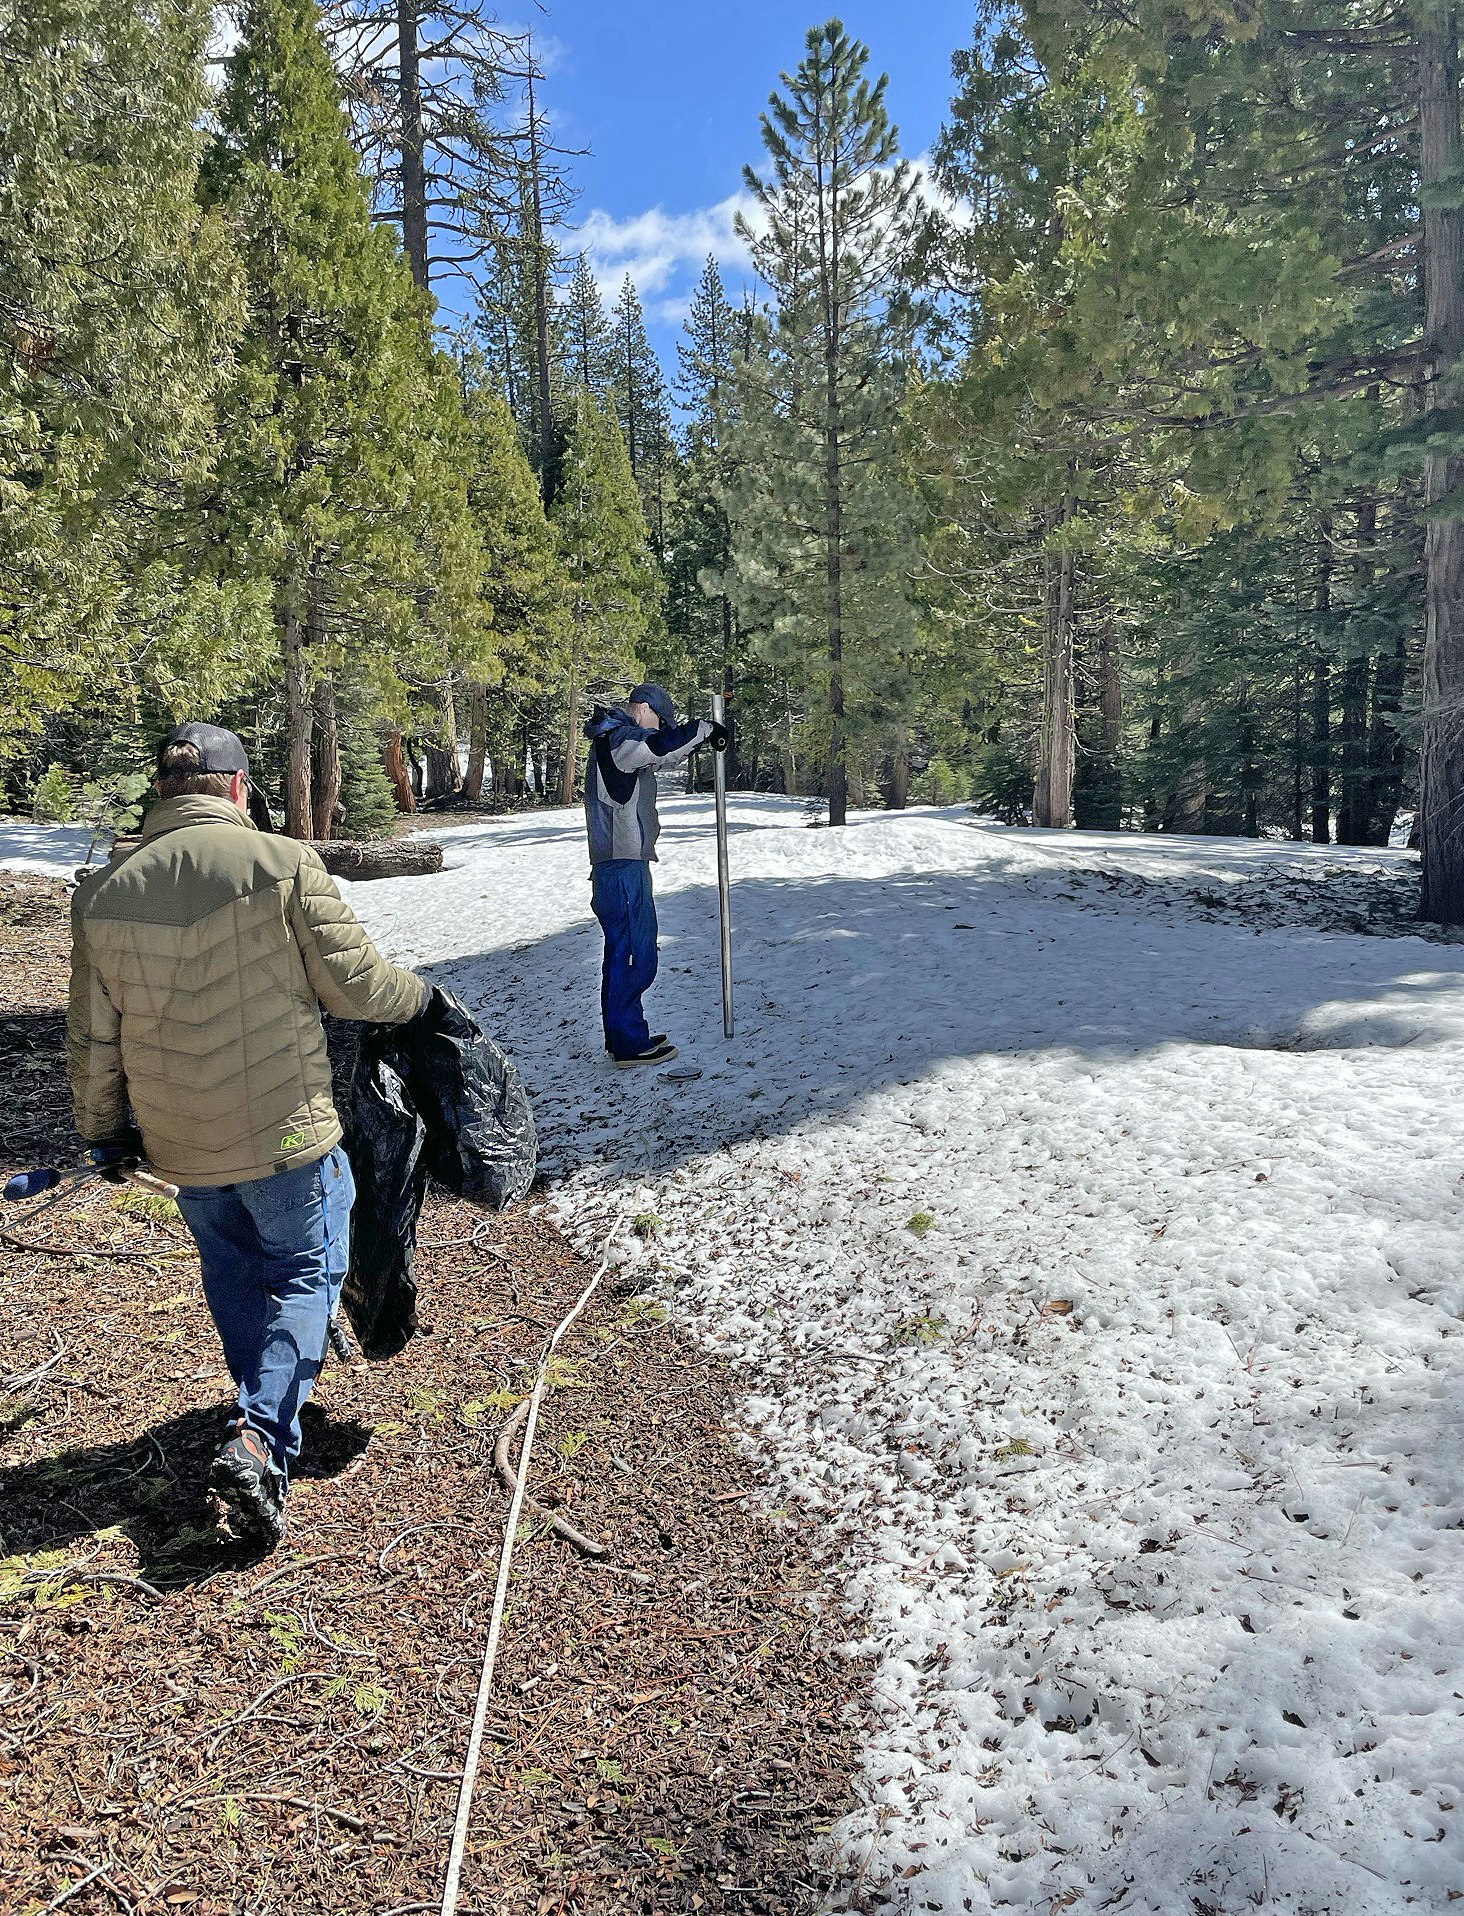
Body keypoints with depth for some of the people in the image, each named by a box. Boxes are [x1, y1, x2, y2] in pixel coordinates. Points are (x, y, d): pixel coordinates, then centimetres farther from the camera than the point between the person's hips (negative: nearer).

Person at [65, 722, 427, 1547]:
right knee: (304, 1271, 11)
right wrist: (418, 995, 10)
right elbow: (355, 984, -11)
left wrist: (105, 1132, 19)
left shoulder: (105, 892, 0)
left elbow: (92, 1040, 5)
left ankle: (267, 1409, 39)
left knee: (233, 1272, 24)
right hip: (286, 1126, -4)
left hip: (180, 1139, 4)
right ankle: (263, 1438, -4)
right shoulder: (282, 863, -15)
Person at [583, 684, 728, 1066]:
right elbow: (661, 746, -29)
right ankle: (629, 1044, -1)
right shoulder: (619, 739, -12)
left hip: (622, 865, 11)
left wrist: (698, 738, 14)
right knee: (635, 956, -6)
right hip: (622, 867, -11)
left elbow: (659, 754, 30)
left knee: (622, 952, 16)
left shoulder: (622, 740, 20)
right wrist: (705, 728, -14)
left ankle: (621, 1035, 24)